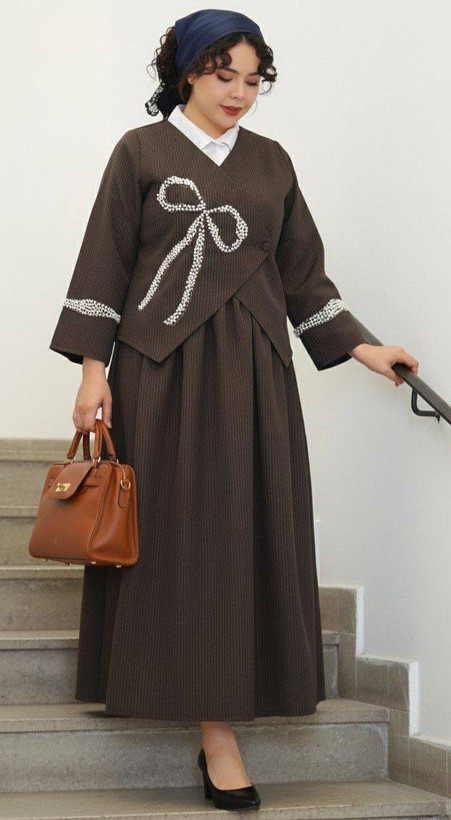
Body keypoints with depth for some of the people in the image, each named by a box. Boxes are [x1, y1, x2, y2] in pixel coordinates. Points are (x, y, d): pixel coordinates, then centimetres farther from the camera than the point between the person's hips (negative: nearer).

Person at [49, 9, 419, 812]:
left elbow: (303, 271, 16)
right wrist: (92, 370, -6)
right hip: (162, 369, -3)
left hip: (253, 372, 4)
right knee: (178, 538, -6)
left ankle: (220, 723, 6)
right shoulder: (141, 151, 3)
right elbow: (104, 264, 1)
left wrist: (361, 348, 10)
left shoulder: (271, 161, 13)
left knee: (246, 536, 0)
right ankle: (216, 729, -3)